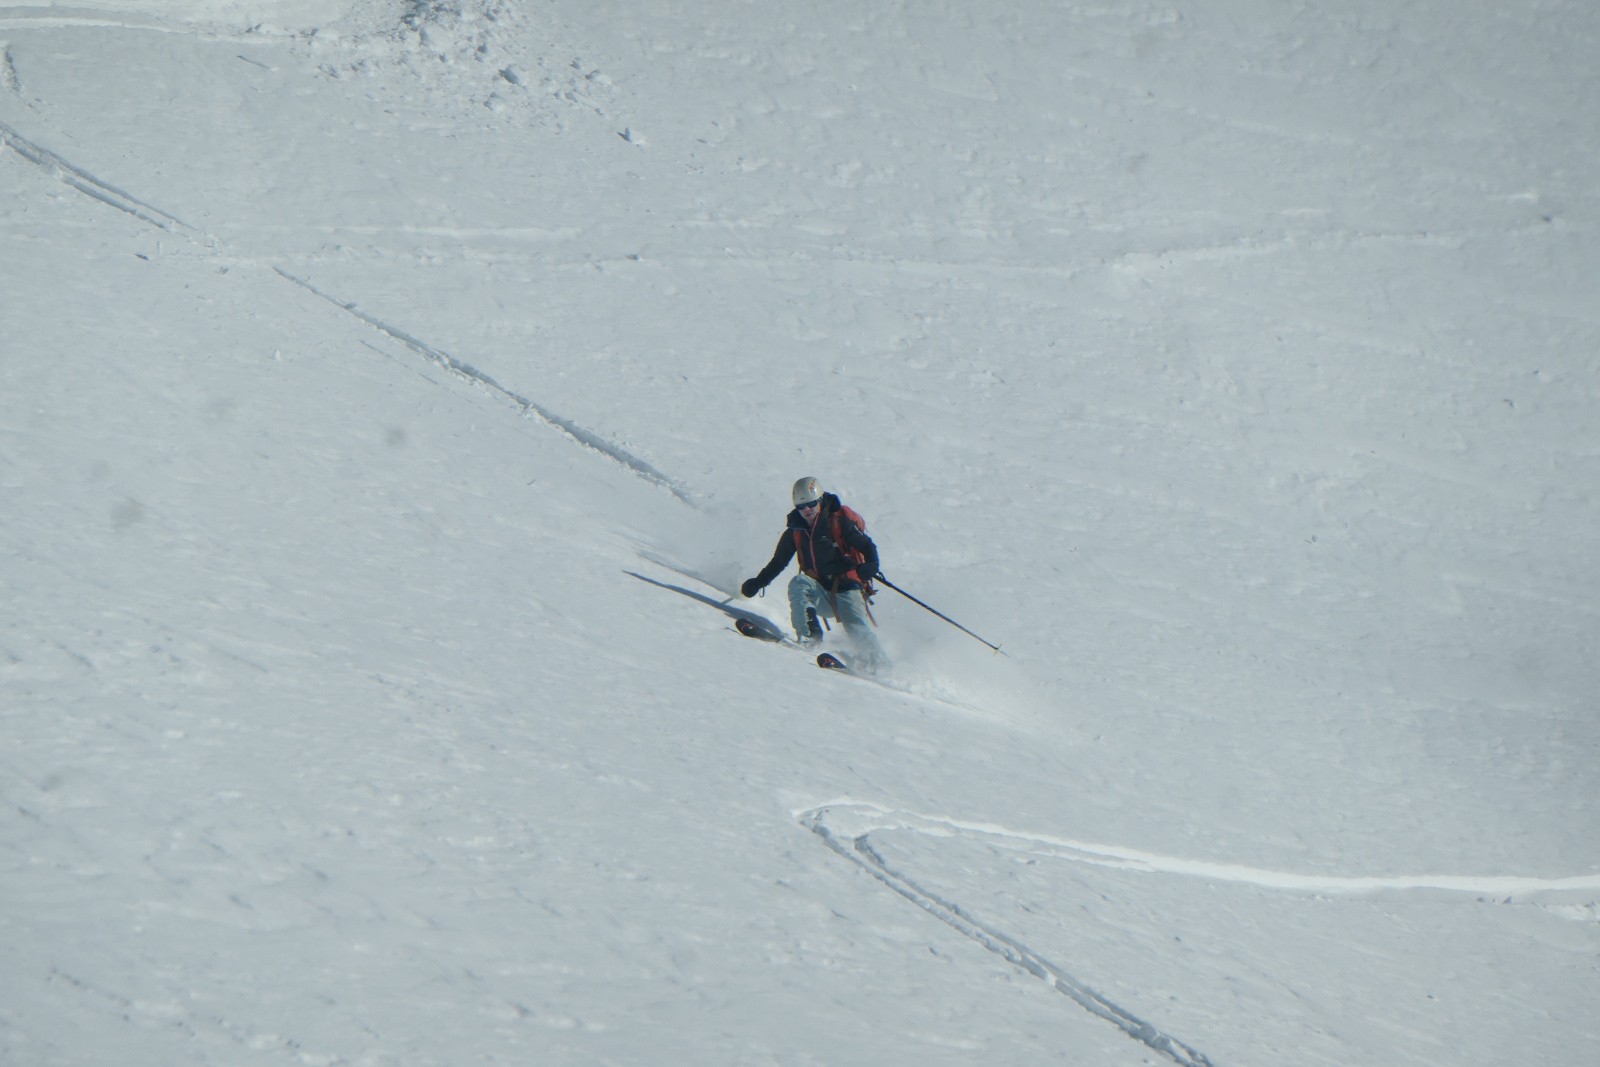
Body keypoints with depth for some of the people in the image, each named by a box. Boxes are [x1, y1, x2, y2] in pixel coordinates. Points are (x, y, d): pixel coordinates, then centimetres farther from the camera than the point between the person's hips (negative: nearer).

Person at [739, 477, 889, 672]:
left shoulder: (840, 520, -3)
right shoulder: (795, 530, 8)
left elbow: (867, 546, -5)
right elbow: (778, 561, 18)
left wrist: (870, 565, -26)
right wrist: (758, 582, 7)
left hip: (846, 590, -4)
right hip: (820, 593, 4)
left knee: (858, 630, -25)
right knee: (798, 583, -26)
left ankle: (878, 664, -12)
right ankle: (808, 635, -30)